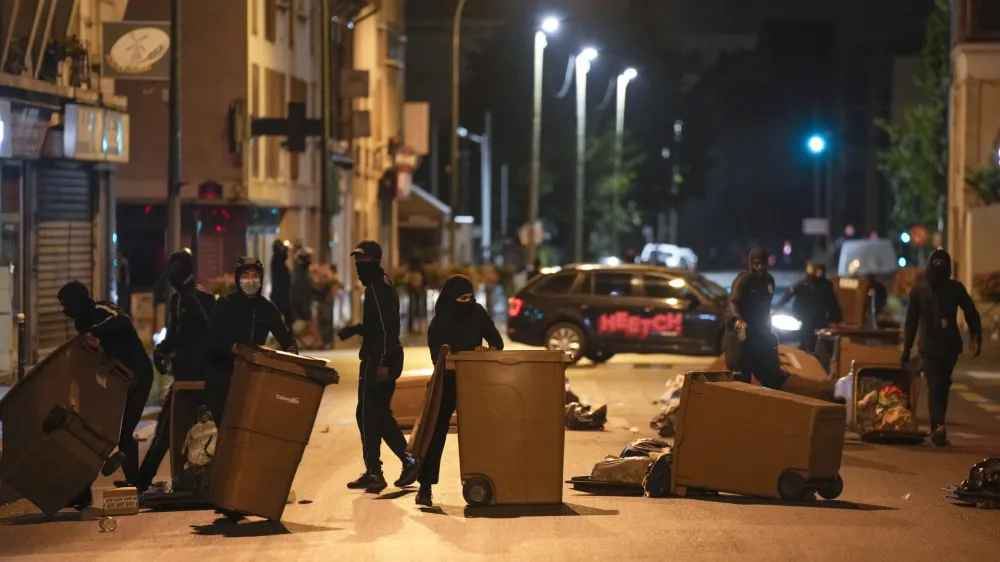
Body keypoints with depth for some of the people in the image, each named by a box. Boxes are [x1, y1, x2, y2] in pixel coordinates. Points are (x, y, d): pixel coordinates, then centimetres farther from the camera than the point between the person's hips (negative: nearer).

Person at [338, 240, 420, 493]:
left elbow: (386, 326, -22)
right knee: (381, 413, 15)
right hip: (384, 359, 10)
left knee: (367, 414, -5)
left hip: (378, 360, -10)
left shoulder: (377, 288, -14)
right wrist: (355, 329, 12)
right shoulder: (383, 285, 17)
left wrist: (382, 362, -26)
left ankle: (373, 472, -3)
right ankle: (409, 460, 11)